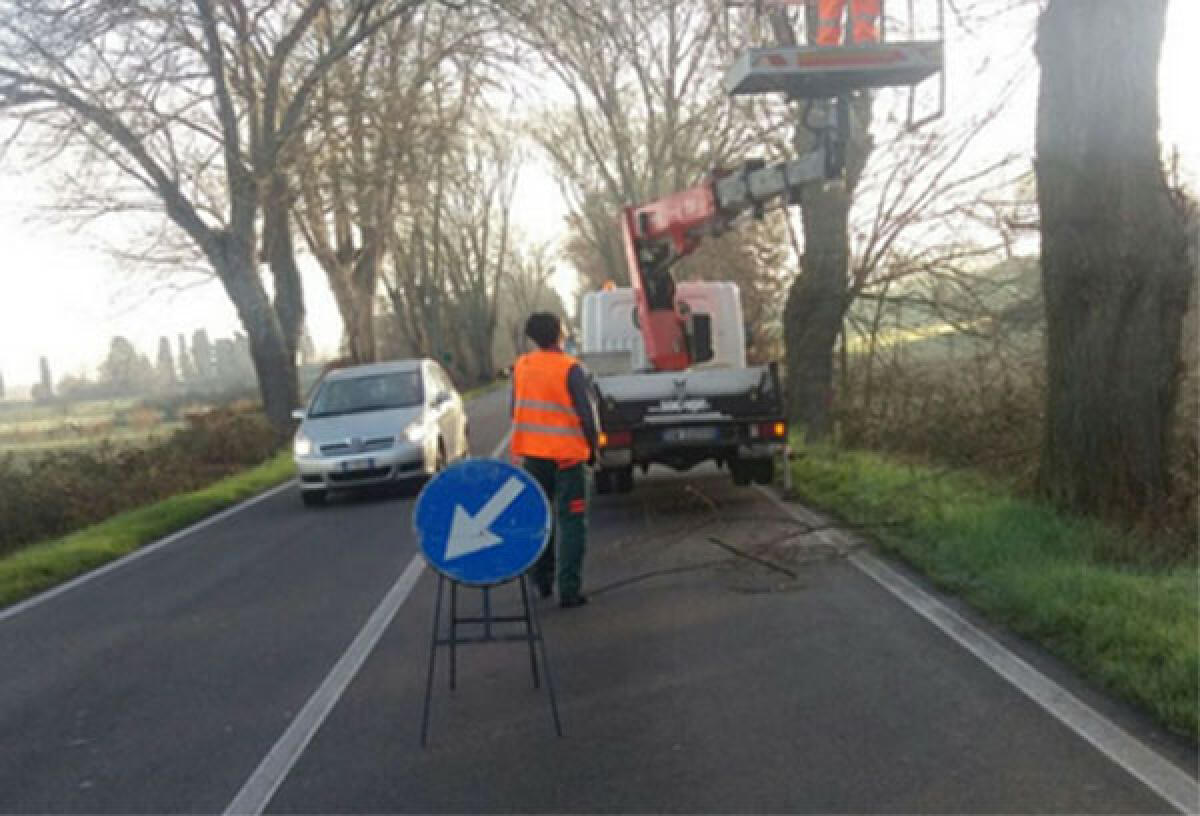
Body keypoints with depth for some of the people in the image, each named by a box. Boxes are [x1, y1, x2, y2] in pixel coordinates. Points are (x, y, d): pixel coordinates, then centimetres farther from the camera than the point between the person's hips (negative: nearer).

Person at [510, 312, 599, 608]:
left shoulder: (520, 366, 3)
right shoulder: (570, 368, -13)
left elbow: (516, 409, 10)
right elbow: (587, 412, -11)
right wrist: (592, 447, 3)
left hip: (531, 453, 5)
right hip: (567, 454, -5)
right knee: (570, 522, 2)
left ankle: (541, 582, 26)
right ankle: (569, 590, -1)